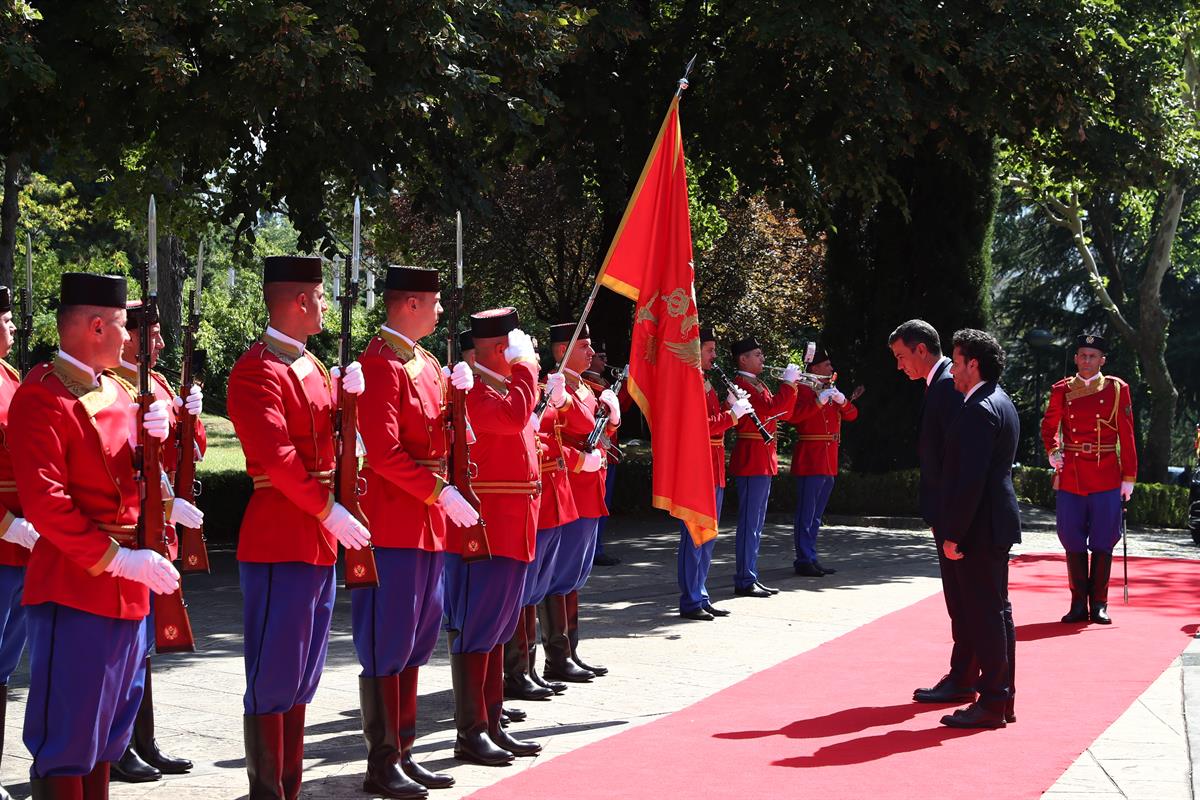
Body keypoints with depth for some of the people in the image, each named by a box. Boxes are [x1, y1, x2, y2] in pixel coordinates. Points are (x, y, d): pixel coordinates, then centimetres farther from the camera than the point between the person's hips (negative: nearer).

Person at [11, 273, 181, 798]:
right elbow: (44, 503, -21)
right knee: (67, 739, -2)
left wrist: (155, 437, -3)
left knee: (106, 733, 16)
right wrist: (117, 558, -22)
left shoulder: (121, 393, 12)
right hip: (75, 588, -8)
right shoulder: (41, 398, -14)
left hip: (128, 588, 8)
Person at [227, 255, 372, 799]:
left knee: (302, 674, 15)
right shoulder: (259, 371, -14)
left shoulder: (309, 365, 15)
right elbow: (277, 457, -21)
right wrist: (329, 510, -17)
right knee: (274, 678, -3)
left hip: (318, 539, 10)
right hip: (281, 539, -10)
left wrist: (348, 393, -2)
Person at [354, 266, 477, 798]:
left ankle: (403, 751, 23)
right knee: (388, 645, -3)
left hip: (426, 521, 10)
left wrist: (456, 394, -1)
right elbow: (384, 451, -21)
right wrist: (439, 493, -19)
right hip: (394, 522, -10)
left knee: (417, 637, 14)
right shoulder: (381, 364, -15)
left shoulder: (424, 362, 15)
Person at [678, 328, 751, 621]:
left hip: (714, 472, 10)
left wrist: (730, 404, 5)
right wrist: (732, 414, -19)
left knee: (707, 537, 13)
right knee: (694, 538, -7)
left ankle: (701, 597, 19)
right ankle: (690, 603, -3)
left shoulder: (708, 385, 19)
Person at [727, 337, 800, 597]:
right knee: (750, 522, -8)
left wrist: (791, 386, 6)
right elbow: (770, 409, -24)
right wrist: (787, 383, -14)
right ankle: (745, 581, -6)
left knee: (756, 523, 12)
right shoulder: (741, 384, -12)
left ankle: (751, 578, 16)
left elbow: (783, 413, 18)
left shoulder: (758, 385, 19)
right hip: (751, 460, -10)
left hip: (763, 461, 10)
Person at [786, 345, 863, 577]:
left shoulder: (831, 391, 20)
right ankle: (804, 561, -7)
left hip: (829, 462, 9)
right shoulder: (803, 390, -6)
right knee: (806, 514, -8)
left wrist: (842, 399, -6)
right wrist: (819, 401, -24)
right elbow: (793, 416, -22)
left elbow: (851, 415, 13)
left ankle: (812, 558, 17)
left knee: (816, 515, 12)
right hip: (810, 460, -9)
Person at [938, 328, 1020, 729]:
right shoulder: (1001, 403, 15)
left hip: (979, 528, -10)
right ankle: (1003, 699, 21)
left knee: (985, 613, -5)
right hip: (996, 524, 10)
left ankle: (991, 703, -1)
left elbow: (971, 479, -23)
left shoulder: (979, 410, -17)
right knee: (996, 610, 14)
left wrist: (953, 534, -19)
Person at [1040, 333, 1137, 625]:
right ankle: (1079, 604, 13)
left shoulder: (1117, 389, 1)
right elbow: (1048, 425, 18)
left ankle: (1099, 604, 12)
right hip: (1070, 477, 2)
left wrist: (1128, 478, -3)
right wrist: (1052, 450, -1)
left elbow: (1126, 436, 0)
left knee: (1102, 543, 3)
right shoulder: (1062, 390, 5)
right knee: (1073, 543, 5)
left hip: (1106, 478, -2)